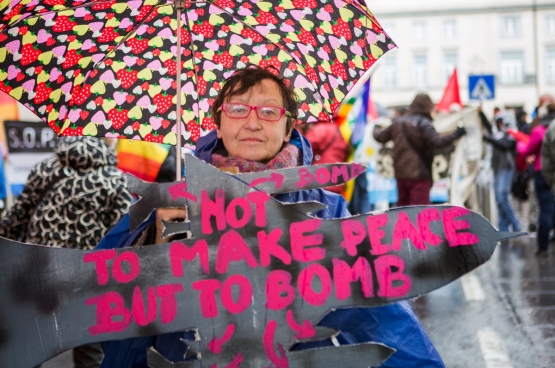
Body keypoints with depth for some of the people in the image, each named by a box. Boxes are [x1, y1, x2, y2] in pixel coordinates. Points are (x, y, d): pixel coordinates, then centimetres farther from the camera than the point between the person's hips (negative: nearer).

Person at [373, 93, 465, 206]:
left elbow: (380, 137, 22)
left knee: (402, 205, 18)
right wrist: (455, 134, -17)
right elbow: (437, 142, -25)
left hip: (400, 173, 7)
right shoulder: (424, 124, -12)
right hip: (419, 173, -7)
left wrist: (376, 129, 44)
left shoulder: (397, 122, 11)